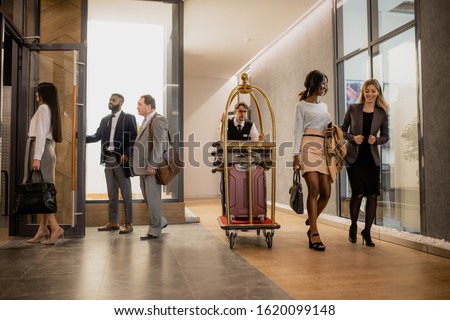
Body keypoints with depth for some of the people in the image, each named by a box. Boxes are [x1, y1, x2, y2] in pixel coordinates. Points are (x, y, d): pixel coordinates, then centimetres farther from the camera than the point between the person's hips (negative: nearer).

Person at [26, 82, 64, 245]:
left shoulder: (43, 108, -6)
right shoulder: (51, 110, 19)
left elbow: (41, 134, -15)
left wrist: (37, 157, -20)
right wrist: (40, 156, 16)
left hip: (40, 150, -9)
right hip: (48, 150, 9)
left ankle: (55, 227, -15)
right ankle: (43, 229, 8)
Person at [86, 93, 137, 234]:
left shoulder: (129, 118, -1)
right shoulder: (105, 120, 17)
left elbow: (134, 139, -7)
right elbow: (97, 136, 8)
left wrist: (126, 155, -16)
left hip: (121, 160, -6)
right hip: (108, 159, 6)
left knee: (125, 193, 0)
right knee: (111, 193, 11)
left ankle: (128, 223, 6)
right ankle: (113, 222, 20)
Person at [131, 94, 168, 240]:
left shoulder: (158, 120, -12)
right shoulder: (145, 121, 17)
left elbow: (159, 144, -18)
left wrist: (152, 165, -20)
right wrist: (139, 164, 12)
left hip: (152, 167, -9)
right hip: (144, 167, 9)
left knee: (152, 198, -1)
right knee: (147, 197, 16)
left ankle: (155, 230, 11)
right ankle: (160, 221, 32)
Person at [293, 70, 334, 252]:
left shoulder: (324, 106, 25)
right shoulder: (302, 105, 8)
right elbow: (299, 130, 0)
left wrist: (331, 132, 5)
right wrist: (296, 154, -11)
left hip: (324, 148, 6)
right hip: (309, 146, -6)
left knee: (326, 192, -2)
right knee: (314, 189, -16)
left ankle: (311, 226, 18)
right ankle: (314, 234, -12)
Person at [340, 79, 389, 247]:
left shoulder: (382, 113, 5)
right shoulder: (353, 108, 1)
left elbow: (385, 136, 9)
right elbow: (343, 130, 6)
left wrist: (376, 140, -12)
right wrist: (353, 137, -13)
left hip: (371, 158, 2)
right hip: (354, 157, -2)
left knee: (372, 195, 0)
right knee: (358, 193, -9)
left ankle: (367, 232, 16)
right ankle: (353, 227, 17)